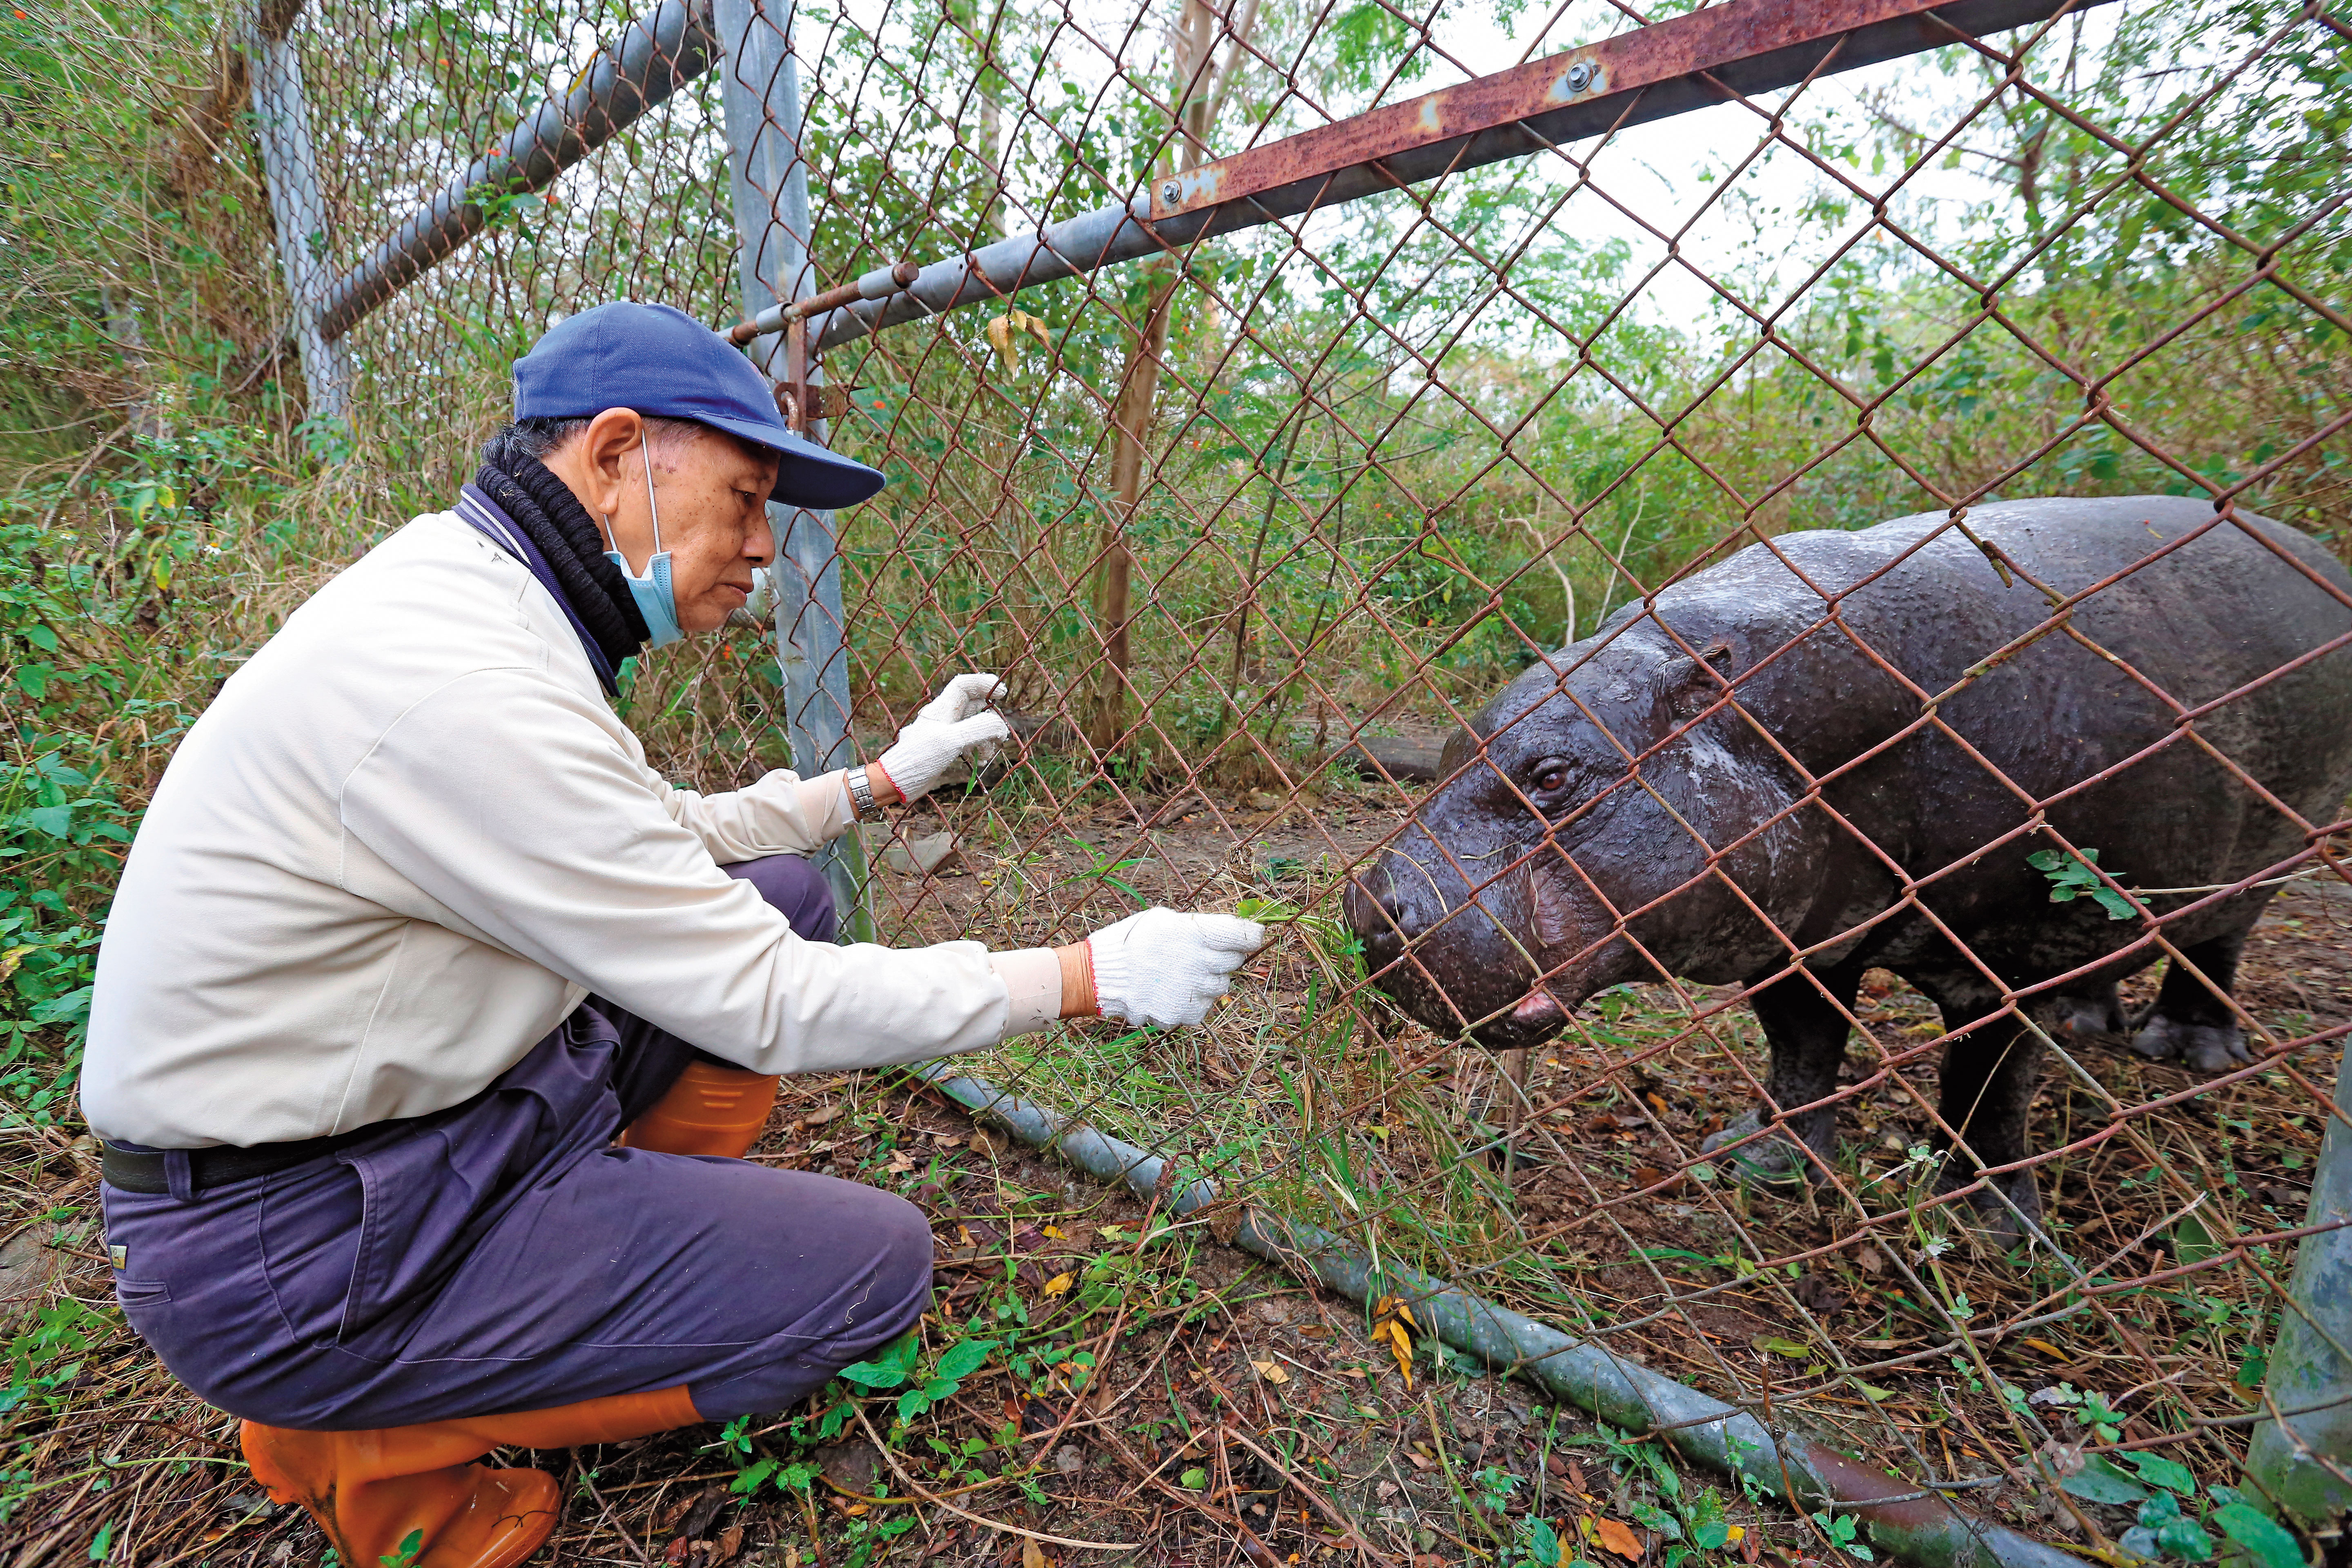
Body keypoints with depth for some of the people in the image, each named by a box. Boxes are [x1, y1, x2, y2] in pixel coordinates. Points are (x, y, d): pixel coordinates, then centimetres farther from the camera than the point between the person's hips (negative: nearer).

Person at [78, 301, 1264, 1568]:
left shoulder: (476, 597, 2)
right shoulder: (464, 681, -29)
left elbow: (665, 836, 14)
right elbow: (768, 1009, -25)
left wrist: (883, 778, 11)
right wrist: (1095, 978, -19)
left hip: (438, 1084, 9)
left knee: (783, 891, 6)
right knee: (875, 1262, -11)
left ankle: (648, 1248, 14)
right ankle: (364, 1442, 3)